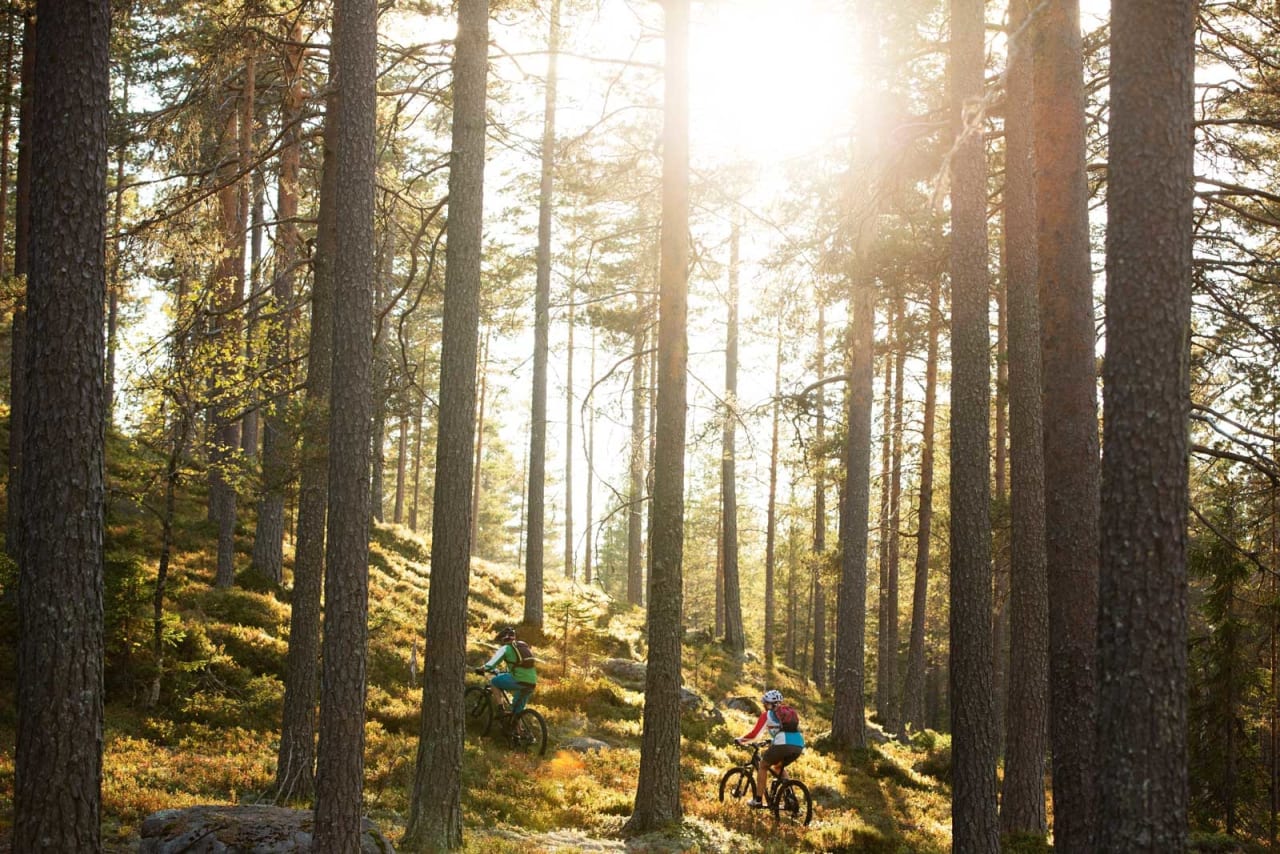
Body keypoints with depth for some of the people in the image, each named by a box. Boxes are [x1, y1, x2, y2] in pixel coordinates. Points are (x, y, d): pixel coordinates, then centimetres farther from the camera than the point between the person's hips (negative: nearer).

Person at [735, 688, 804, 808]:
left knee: (762, 766, 18)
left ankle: (758, 800, 14)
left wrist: (740, 740, 25)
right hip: (799, 745, 6)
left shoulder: (766, 715, 14)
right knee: (778, 767, 31)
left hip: (783, 744, -6)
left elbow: (754, 733, 7)